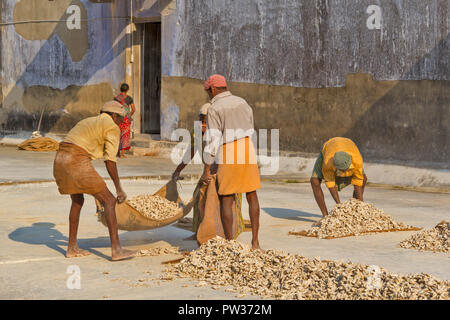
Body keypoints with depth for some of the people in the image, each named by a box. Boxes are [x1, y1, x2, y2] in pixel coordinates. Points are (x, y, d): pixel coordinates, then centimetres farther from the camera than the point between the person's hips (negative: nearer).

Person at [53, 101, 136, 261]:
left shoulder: (87, 123, 30)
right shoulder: (112, 128, 3)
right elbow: (110, 161, -6)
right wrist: (119, 188, -2)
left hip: (60, 162, 8)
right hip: (77, 164, -8)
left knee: (78, 201, 27)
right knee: (109, 201, -1)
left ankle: (72, 247, 28)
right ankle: (116, 249, -6)